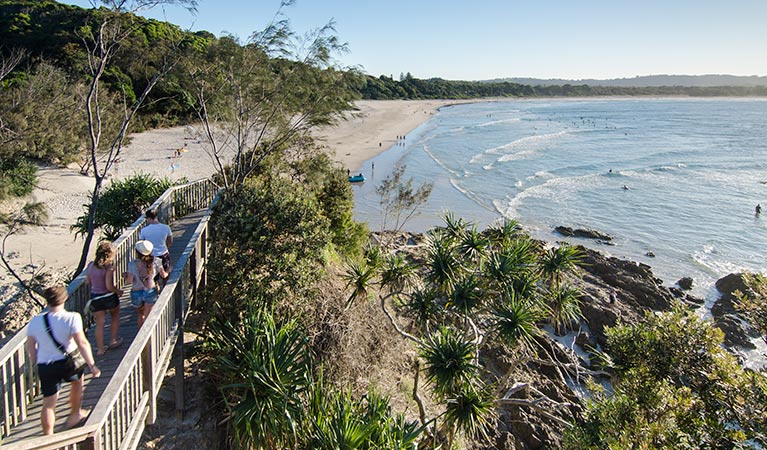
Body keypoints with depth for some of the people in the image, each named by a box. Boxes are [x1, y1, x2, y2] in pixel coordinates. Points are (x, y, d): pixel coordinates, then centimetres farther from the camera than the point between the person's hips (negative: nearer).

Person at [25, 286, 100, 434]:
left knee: (49, 403, 10)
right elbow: (82, 343, -20)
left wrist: (38, 362, 24)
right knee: (77, 381, 29)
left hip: (45, 367, 2)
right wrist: (92, 365, -13)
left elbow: (30, 346, 7)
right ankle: (75, 415, 42)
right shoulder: (72, 318, -16)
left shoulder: (35, 321, -3)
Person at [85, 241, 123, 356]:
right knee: (115, 316, 24)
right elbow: (109, 286, -22)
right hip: (109, 297, -4)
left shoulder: (91, 265, -4)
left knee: (100, 323, 13)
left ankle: (100, 349, 19)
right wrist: (118, 291, -5)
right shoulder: (109, 268, -20)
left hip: (95, 297, 4)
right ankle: (114, 340, 29)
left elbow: (87, 281, 7)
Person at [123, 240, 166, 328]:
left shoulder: (132, 264, -14)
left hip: (136, 292, 1)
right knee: (147, 317, 6)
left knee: (140, 315, 23)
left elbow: (129, 281, -12)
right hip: (150, 291, 0)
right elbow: (163, 275, 0)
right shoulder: (155, 261, -10)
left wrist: (125, 276, 9)